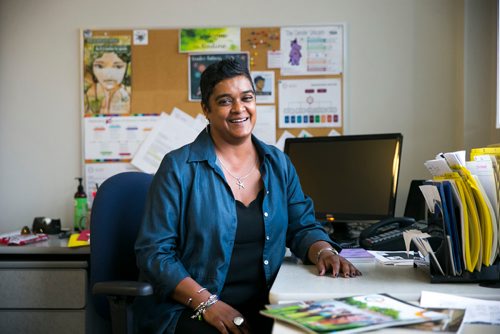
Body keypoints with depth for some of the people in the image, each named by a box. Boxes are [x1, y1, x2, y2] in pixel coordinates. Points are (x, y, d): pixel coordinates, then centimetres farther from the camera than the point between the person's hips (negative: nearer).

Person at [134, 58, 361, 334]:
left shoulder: (279, 164, 11)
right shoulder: (179, 168, -5)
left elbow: (302, 227, 17)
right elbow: (154, 253, -7)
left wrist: (324, 252, -6)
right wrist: (207, 303, -17)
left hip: (264, 308, 5)